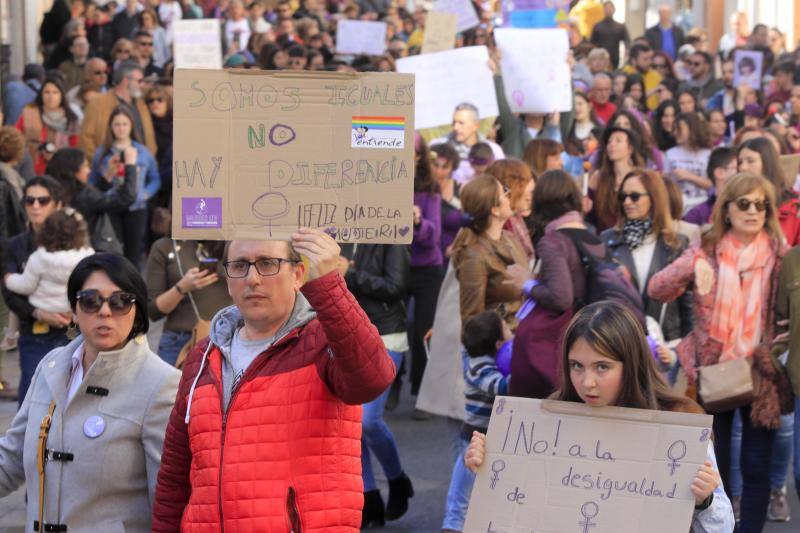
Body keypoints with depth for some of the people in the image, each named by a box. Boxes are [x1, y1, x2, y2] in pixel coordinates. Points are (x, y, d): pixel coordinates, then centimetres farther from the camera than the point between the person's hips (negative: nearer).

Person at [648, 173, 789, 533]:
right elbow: (656, 291, -8)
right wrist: (692, 265, -24)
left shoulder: (779, 255, 0)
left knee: (756, 468, 3)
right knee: (714, 468, 6)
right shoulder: (706, 251, 1)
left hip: (760, 375, 0)